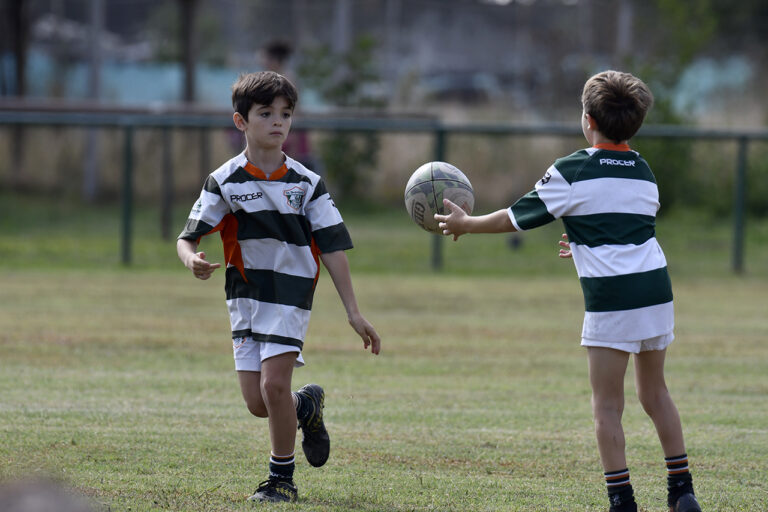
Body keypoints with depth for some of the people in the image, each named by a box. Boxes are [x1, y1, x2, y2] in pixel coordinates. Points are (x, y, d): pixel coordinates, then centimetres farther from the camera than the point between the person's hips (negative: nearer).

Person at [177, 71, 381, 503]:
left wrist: (354, 313, -4)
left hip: (292, 294, -2)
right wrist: (192, 260, -29)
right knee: (258, 403, 0)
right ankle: (308, 405, 34)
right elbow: (188, 237, -4)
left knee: (274, 384, -16)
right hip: (245, 297, 2)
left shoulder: (306, 184, -1)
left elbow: (333, 249, -1)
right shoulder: (224, 182, -1)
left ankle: (283, 478, 2)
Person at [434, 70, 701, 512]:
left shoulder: (571, 173, -4)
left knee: (607, 405, 1)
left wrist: (465, 223, 17)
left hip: (611, 297, -6)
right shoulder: (644, 172, 15)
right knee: (655, 392, 19)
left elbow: (517, 219, 3)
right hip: (657, 290, 6)